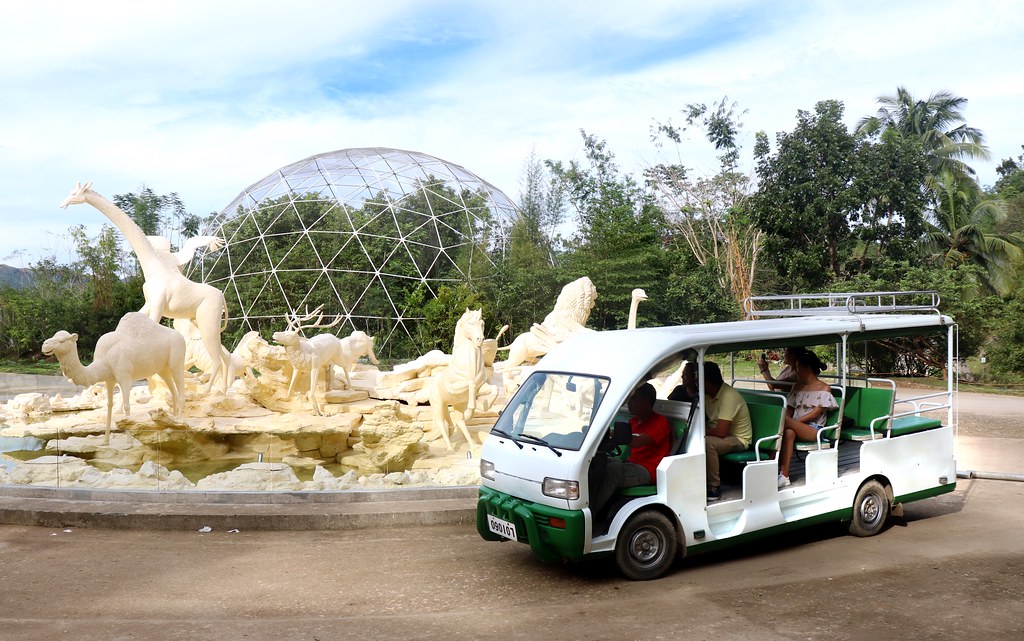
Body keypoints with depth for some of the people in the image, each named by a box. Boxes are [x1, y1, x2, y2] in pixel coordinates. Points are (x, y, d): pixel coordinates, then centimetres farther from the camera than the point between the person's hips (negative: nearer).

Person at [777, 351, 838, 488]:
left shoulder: (824, 388, 5)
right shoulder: (797, 386, 25)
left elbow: (816, 413, -7)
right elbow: (789, 409, 17)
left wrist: (790, 421, -18)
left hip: (813, 429, -4)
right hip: (795, 426, 4)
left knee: (787, 425, -35)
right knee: (789, 432, -34)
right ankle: (783, 475, -43)